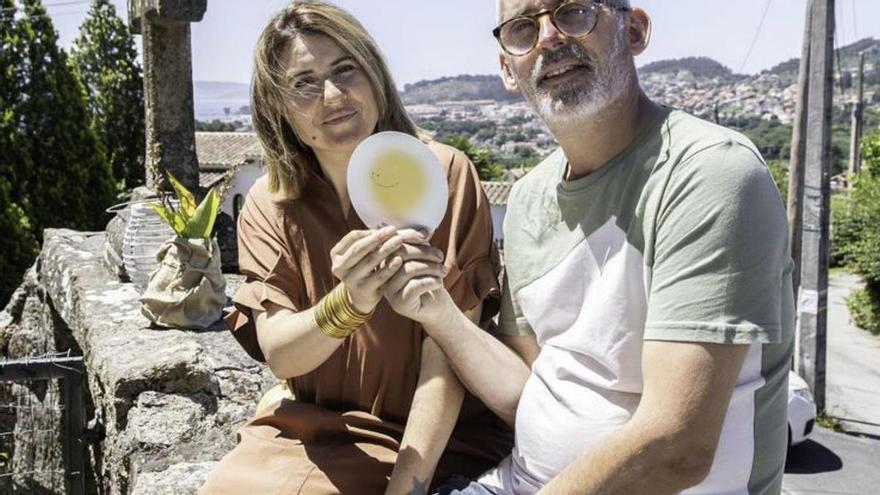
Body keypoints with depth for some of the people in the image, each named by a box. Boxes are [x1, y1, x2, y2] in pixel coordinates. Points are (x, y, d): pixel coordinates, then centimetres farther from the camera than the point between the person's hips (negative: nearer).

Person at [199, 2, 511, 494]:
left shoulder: (444, 175, -13)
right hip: (312, 429, 4)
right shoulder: (269, 206, -3)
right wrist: (348, 303, -32)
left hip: (436, 440, -3)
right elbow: (279, 354, -12)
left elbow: (447, 357, -16)